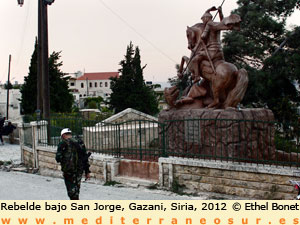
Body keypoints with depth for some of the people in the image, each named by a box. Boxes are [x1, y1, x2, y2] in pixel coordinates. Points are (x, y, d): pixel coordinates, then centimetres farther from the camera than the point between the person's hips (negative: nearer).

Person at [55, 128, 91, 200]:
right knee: (76, 191, 18)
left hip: (68, 172, -5)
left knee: (72, 191, -1)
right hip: (79, 171, 6)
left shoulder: (63, 144, -6)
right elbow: (85, 159, 11)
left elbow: (58, 158, -12)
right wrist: (87, 172, 15)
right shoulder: (80, 144, 11)